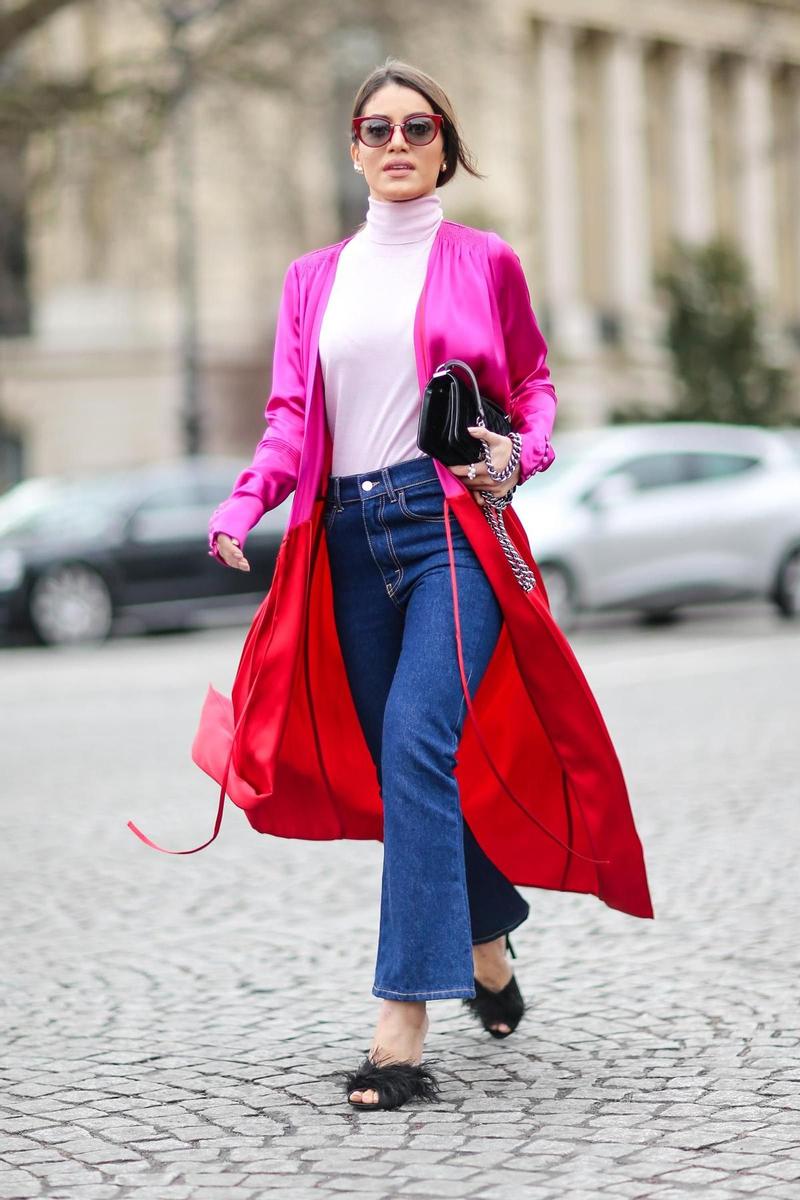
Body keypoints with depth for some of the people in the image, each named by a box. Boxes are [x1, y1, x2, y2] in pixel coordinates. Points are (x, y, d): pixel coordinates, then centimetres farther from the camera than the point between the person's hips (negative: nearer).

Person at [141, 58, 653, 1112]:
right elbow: (291, 416, 10)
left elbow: (533, 382, 16)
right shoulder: (313, 279, 16)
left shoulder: (484, 262, 8)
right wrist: (245, 502, -8)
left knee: (417, 743, -19)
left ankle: (404, 1024, -22)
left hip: (451, 522, -4)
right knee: (400, 761, 7)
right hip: (351, 537, 4)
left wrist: (521, 454, -6)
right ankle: (489, 945, 32)